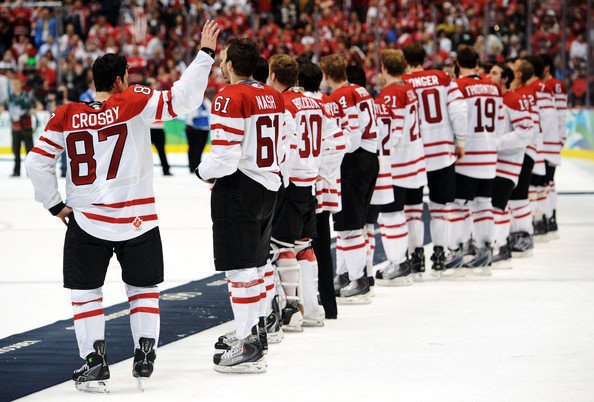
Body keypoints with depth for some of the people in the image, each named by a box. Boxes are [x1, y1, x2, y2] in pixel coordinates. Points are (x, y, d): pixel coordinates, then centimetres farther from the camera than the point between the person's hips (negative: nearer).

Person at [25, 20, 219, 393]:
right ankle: (144, 358, 13)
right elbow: (182, 99, -17)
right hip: (137, 220, -1)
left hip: (86, 220, 1)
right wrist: (205, 53, -12)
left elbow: (37, 162, -1)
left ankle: (95, 362, 5)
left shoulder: (67, 115, -1)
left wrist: (55, 204, 10)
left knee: (86, 292, 12)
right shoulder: (133, 102, -9)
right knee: (144, 288, 16)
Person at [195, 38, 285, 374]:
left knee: (241, 269, -5)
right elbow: (283, 146, 13)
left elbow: (225, 157, -20)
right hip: (269, 185, 9)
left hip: (238, 188, -9)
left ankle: (249, 347, -4)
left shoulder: (230, 98, -16)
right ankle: (255, 328, 34)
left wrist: (204, 171, 0)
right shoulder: (274, 97, 8)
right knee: (259, 262, 21)